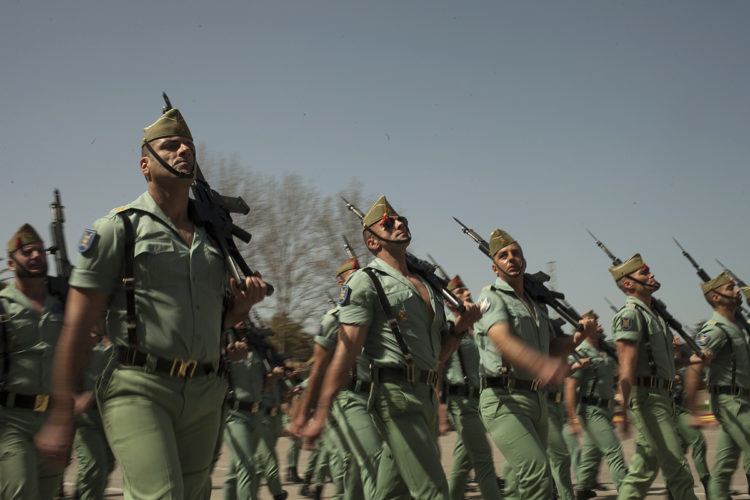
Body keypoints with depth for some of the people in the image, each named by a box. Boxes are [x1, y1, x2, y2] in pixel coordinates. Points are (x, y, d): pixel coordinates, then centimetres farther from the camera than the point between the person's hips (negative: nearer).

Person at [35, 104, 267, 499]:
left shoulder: (212, 237, 17)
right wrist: (60, 418, -8)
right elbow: (76, 328, -3)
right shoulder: (117, 229, 1)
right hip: (140, 391, -6)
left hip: (204, 396, 6)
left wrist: (243, 304, 5)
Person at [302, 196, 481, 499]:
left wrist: (459, 328, 7)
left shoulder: (425, 285, 22)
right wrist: (321, 413, -19)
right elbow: (346, 351, -11)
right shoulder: (366, 282, -2)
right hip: (396, 395, -8)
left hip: (426, 397, 8)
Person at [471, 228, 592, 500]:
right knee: (538, 477, -22)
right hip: (504, 399, -8)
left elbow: (552, 347, 28)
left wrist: (579, 335, 7)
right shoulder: (492, 297, -5)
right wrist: (543, 365, -42)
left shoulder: (536, 305, 21)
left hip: (537, 401, 8)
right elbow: (503, 341, -24)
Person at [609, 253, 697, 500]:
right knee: (677, 468, -9)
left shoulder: (651, 314, 20)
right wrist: (625, 405, -27)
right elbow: (627, 363, -21)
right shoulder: (630, 314, -11)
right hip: (647, 398, -10)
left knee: (644, 468, 10)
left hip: (660, 397, 10)